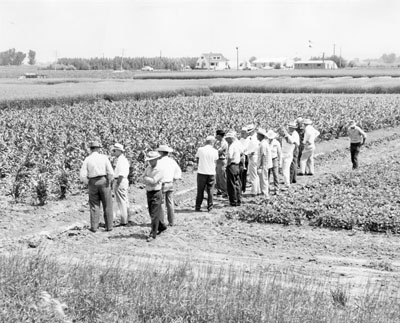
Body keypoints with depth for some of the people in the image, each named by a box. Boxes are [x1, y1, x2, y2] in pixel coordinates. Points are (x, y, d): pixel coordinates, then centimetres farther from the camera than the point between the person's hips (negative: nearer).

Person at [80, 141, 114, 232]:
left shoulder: (87, 159, 0)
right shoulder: (104, 157, -2)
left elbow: (82, 175, -7)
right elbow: (111, 172, -7)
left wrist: (88, 183, 8)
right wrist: (108, 182, 7)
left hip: (92, 183, 1)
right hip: (103, 181, -1)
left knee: (94, 206, 8)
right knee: (107, 205, 7)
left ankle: (94, 227, 5)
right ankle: (109, 226, 7)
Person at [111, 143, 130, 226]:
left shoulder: (121, 160, -17)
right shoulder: (123, 159, 15)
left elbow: (121, 174, -23)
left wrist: (117, 185, -22)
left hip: (120, 182, -11)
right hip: (124, 181, 11)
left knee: (121, 202, -6)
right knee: (125, 201, 13)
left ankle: (123, 221, -3)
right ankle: (126, 219, 20)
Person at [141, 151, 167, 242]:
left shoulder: (159, 170, -14)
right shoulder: (148, 168, 9)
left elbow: (153, 181, -22)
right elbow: (143, 179, 6)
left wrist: (146, 178, -7)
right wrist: (149, 181, -11)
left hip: (156, 193, -8)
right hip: (148, 192, 8)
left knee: (154, 214, -7)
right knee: (152, 213, 17)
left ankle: (153, 234, -4)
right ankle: (161, 226, 37)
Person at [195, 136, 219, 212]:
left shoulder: (200, 149, -5)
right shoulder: (215, 151, -4)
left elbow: (197, 160, 5)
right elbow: (215, 162, 6)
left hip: (201, 172, 0)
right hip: (211, 172, 0)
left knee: (200, 191, 8)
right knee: (210, 191, 8)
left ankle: (198, 207, 10)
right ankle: (210, 207, 8)